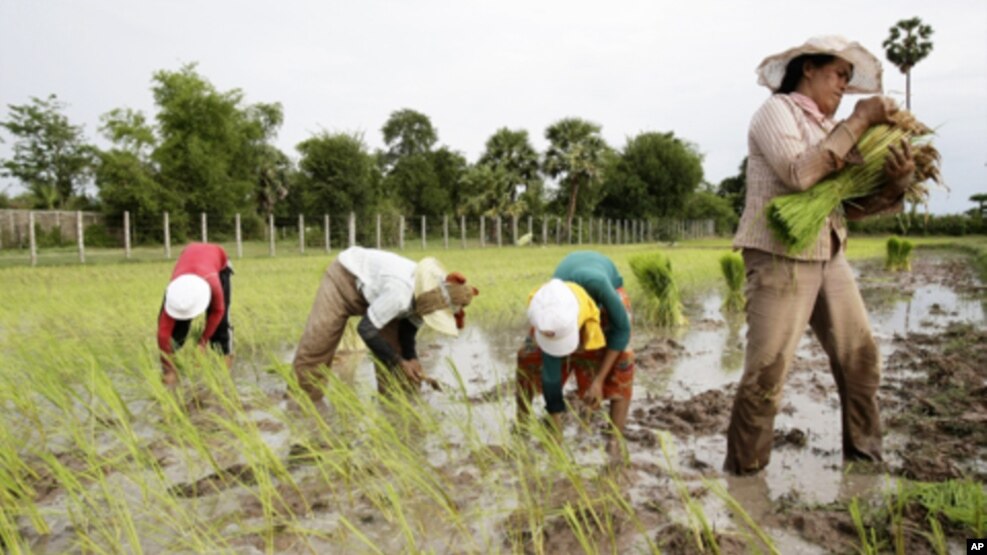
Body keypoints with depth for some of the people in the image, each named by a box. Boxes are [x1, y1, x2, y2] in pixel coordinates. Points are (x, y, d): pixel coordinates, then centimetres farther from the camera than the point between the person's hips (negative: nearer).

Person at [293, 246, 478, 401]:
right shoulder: (400, 292, -42)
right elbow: (365, 329, -32)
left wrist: (411, 359, -22)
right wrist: (400, 362, -27)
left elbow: (408, 331, -3)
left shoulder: (425, 295, -16)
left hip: (373, 288, 7)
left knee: (394, 345, -3)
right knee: (316, 345, -12)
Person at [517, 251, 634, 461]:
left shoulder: (596, 283, -49)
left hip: (605, 295, -1)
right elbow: (551, 373, -30)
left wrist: (599, 380, -33)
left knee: (620, 358, -24)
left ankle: (615, 443, -18)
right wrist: (556, 432, -23)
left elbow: (622, 328, -32)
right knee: (529, 355, -11)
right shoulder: (550, 317, -38)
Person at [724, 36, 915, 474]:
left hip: (828, 256, 8)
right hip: (780, 256, -8)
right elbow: (799, 174, -21)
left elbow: (854, 204, 13)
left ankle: (864, 459, 26)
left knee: (861, 358, 10)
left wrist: (895, 181, -7)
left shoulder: (831, 129, 19)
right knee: (767, 373, -8)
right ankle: (743, 472, 6)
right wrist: (858, 122, -13)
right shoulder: (777, 110, -2)